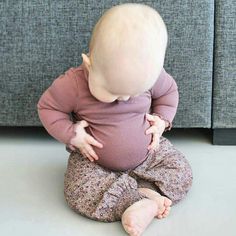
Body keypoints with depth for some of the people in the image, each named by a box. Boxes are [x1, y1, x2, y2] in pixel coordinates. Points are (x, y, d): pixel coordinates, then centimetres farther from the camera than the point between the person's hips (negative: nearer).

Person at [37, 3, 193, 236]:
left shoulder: (150, 75, -18)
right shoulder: (72, 85, -27)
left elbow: (169, 91, 5)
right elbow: (47, 106, -10)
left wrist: (162, 119, -10)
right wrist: (70, 134, -22)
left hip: (147, 153, 2)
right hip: (94, 159, -2)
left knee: (182, 173, -12)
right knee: (78, 192, -27)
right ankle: (140, 201, -26)